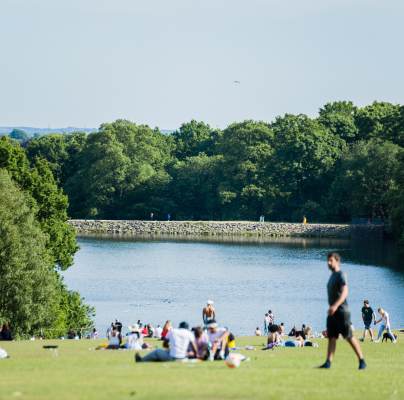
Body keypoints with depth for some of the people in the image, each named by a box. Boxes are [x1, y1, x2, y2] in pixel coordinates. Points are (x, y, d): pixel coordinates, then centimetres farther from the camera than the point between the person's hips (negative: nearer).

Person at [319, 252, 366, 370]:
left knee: (349, 337, -6)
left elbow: (344, 292, -23)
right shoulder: (332, 276, 18)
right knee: (331, 337, 2)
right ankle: (328, 362, -2)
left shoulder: (340, 275, -11)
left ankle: (362, 361, 0)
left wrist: (335, 306, -35)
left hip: (341, 311, -9)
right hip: (332, 311, 9)